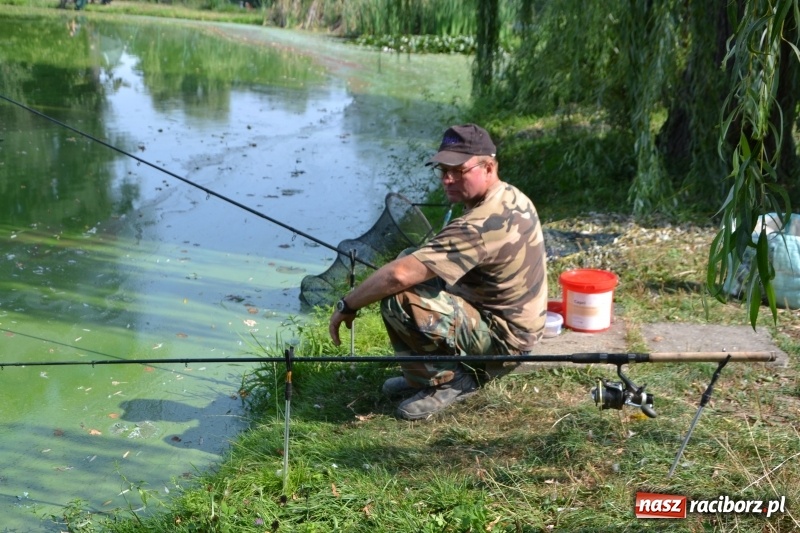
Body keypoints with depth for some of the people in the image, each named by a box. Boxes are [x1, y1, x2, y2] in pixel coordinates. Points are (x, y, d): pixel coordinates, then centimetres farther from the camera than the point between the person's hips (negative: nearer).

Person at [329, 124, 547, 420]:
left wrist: (347, 305, -20)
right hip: (515, 322, 10)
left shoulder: (481, 225, -29)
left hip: (503, 340, -10)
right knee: (416, 265, 13)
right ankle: (425, 372, 15)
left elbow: (399, 275, -35)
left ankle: (448, 380, -5)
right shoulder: (512, 197, 2)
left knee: (398, 300, -26)